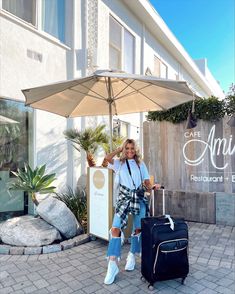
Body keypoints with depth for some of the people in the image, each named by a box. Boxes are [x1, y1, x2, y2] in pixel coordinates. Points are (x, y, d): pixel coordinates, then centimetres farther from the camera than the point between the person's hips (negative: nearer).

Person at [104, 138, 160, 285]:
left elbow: (147, 182, 6)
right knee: (115, 228, -14)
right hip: (124, 198, -1)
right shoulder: (119, 163, 6)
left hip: (139, 198, 2)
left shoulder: (141, 164, 10)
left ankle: (132, 256, 27)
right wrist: (120, 149, -1)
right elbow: (107, 157, -14)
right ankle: (113, 264, -8)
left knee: (138, 229, 4)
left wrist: (153, 187, -16)